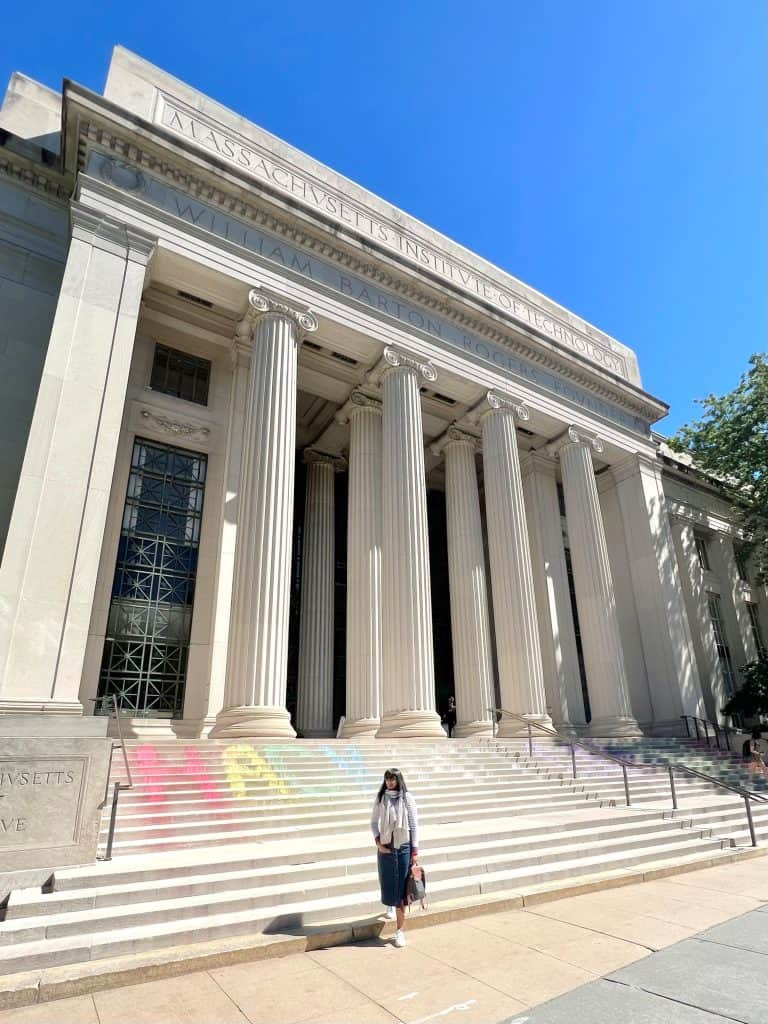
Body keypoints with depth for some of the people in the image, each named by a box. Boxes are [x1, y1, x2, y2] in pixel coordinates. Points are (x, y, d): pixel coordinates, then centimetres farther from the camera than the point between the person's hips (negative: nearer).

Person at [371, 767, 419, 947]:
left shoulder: (407, 798, -6)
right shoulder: (380, 798, -2)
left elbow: (414, 824, -2)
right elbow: (373, 822, 6)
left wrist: (415, 851, -3)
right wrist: (377, 841, -6)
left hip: (404, 848, -1)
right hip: (385, 848, 2)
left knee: (401, 888, 0)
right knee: (387, 885, 10)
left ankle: (400, 930, 11)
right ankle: (390, 905, 43)